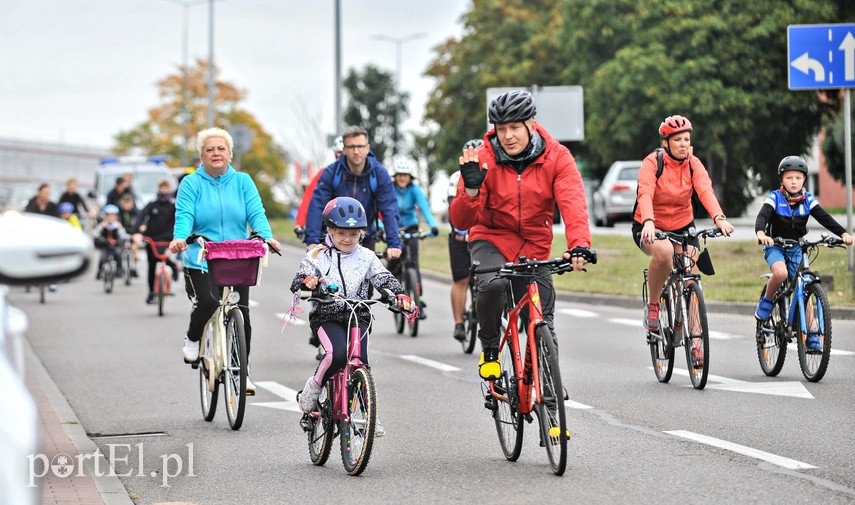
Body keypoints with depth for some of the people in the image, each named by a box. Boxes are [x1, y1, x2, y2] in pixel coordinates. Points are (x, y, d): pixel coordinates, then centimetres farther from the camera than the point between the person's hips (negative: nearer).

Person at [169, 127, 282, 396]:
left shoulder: (242, 182, 9)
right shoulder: (191, 184, 3)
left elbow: (256, 213, -2)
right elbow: (184, 216, -9)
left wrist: (267, 237, -21)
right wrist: (180, 238, -30)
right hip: (200, 262, -2)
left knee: (241, 314, -3)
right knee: (208, 301, -26)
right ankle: (193, 338, 6)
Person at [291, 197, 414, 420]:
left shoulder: (366, 257, 8)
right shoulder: (317, 256, 2)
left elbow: (385, 279, 1)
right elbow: (296, 284, -5)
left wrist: (401, 295, -19)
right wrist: (307, 281, -30)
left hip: (358, 317, 2)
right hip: (326, 317, -2)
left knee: (360, 362, -15)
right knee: (338, 353, -29)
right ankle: (312, 388, -6)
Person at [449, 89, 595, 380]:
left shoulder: (556, 158, -10)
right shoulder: (483, 159, -13)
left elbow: (573, 203, -24)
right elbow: (461, 222, -15)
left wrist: (579, 245, -42)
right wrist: (471, 189, -35)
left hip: (534, 247, 2)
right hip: (491, 239, -2)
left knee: (542, 323, -2)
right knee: (493, 283, -33)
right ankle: (489, 348, -8)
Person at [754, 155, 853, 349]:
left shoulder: (808, 200, -4)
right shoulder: (775, 198, -13)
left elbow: (824, 218, -13)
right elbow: (762, 216, -27)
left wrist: (843, 233, -30)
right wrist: (761, 233, -50)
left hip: (796, 248, 3)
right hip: (775, 246, -3)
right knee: (781, 273, -35)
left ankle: (810, 335, 3)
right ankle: (766, 302, -8)